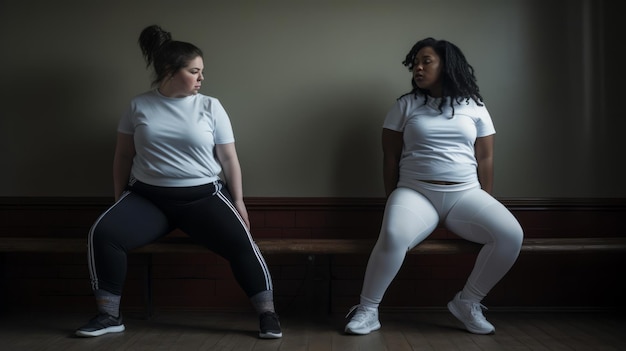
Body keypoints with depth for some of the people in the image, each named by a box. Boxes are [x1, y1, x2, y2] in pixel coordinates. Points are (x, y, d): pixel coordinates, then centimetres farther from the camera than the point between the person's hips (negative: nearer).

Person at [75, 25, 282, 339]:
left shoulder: (210, 107, 2)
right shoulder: (139, 106, 4)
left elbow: (228, 158, 4)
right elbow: (123, 156, 11)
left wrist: (238, 201, 1)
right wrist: (119, 199, 10)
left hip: (202, 195, -1)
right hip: (148, 196, 1)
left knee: (240, 241, -24)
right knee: (103, 232, -22)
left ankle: (268, 314, -10)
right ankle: (109, 315, -7)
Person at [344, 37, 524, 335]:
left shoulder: (474, 107, 11)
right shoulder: (405, 106, 8)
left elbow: (484, 159, 10)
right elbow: (390, 159, 7)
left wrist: (485, 206, 5)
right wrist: (393, 204, 3)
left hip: (465, 194, 2)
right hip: (416, 192, -2)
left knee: (511, 235, -23)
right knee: (393, 236, -35)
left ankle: (467, 302, -5)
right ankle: (368, 309, -15)